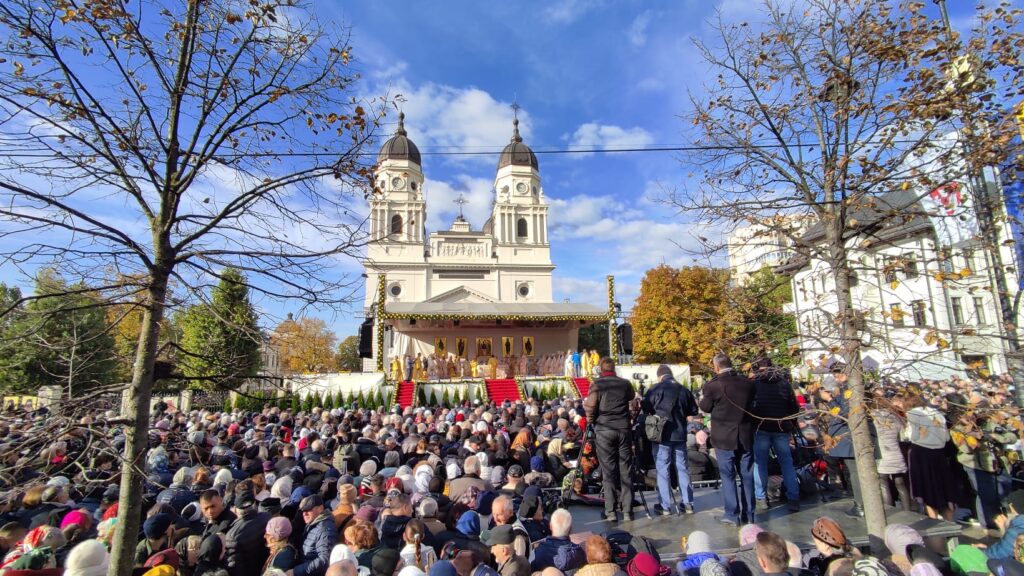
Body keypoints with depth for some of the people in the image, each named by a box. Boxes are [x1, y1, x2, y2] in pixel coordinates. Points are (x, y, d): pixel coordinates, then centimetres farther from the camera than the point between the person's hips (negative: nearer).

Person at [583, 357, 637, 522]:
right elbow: (632, 397, 20)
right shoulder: (625, 383, 3)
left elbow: (590, 409, -8)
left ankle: (610, 512, 7)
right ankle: (627, 511, 13)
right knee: (625, 471, 9)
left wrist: (591, 421, 10)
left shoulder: (597, 385, -6)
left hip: (604, 430, -2)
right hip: (624, 429, 2)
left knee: (608, 471, 4)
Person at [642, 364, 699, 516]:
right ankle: (688, 503, 19)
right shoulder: (684, 390, 2)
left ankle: (665, 506, 6)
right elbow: (693, 411, 10)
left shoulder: (655, 389, -10)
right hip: (680, 434, 4)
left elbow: (645, 409, -8)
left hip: (661, 435, -4)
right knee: (682, 468, 13)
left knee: (663, 470, 2)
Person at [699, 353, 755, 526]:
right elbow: (751, 404, 13)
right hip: (745, 436, 4)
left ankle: (732, 514, 10)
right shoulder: (747, 382, -2)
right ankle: (748, 514, 21)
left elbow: (705, 407, -3)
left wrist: (702, 398, 16)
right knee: (747, 475, 13)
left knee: (728, 476, 5)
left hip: (724, 438, -4)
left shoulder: (713, 385, -16)